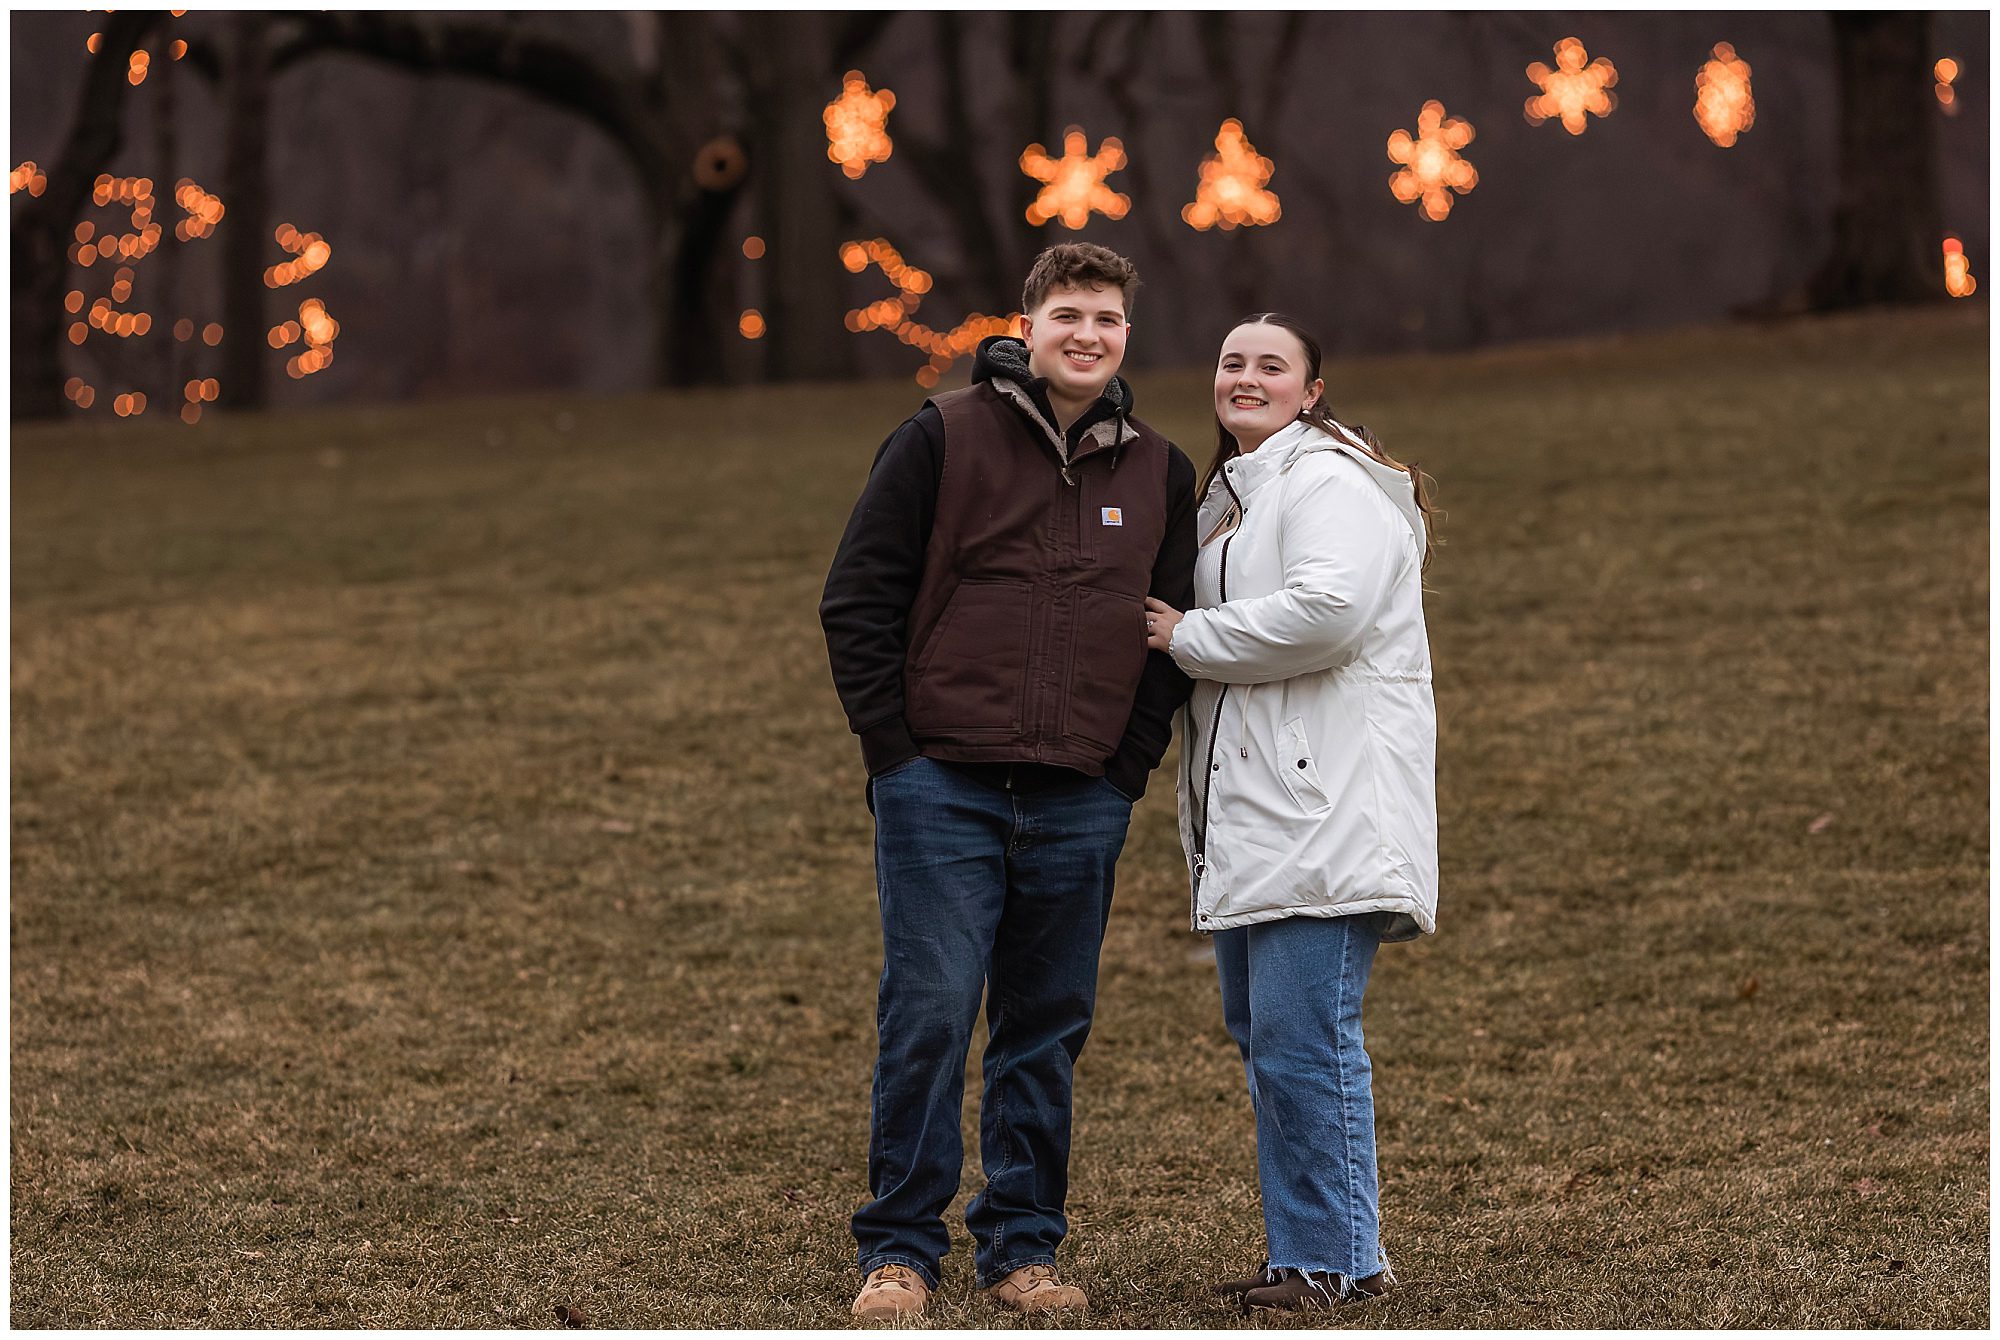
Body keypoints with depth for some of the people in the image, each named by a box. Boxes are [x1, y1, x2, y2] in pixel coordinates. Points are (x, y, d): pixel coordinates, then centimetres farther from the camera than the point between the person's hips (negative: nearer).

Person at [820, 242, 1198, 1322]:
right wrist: (894, 747, -6)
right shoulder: (942, 440, -1)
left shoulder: (1158, 473, 10)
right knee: (928, 1016, -6)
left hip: (1083, 805, 3)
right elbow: (857, 601, -1)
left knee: (1047, 1030, 7)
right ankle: (900, 1250, 2)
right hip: (944, 788, -3)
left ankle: (1022, 1246, 16)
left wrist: (1131, 763, 5)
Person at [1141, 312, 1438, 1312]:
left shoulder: (1330, 483, -9)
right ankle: (1305, 1250, 21)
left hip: (1325, 809, -10)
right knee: (1260, 1034, 13)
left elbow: (1325, 610, -26)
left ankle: (1335, 1258, -3)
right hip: (1252, 818, 10)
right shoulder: (1228, 495, 22)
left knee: (1301, 1037, -11)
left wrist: (1188, 637, -14)